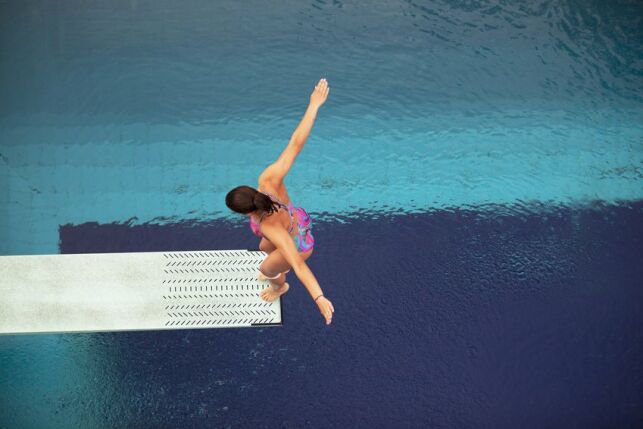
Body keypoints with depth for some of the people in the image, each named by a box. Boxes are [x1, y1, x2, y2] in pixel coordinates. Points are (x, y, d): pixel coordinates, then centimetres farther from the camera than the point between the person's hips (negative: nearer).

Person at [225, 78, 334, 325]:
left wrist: (319, 298, -55)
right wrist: (314, 105, -46)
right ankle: (279, 269, 69)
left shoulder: (270, 227, -47)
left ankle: (280, 286, 62)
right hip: (298, 220, 5)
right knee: (265, 248, 34)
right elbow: (296, 143, -44)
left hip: (298, 244, -5)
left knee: (266, 269, 25)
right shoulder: (268, 179, -40)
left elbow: (299, 265, -51)